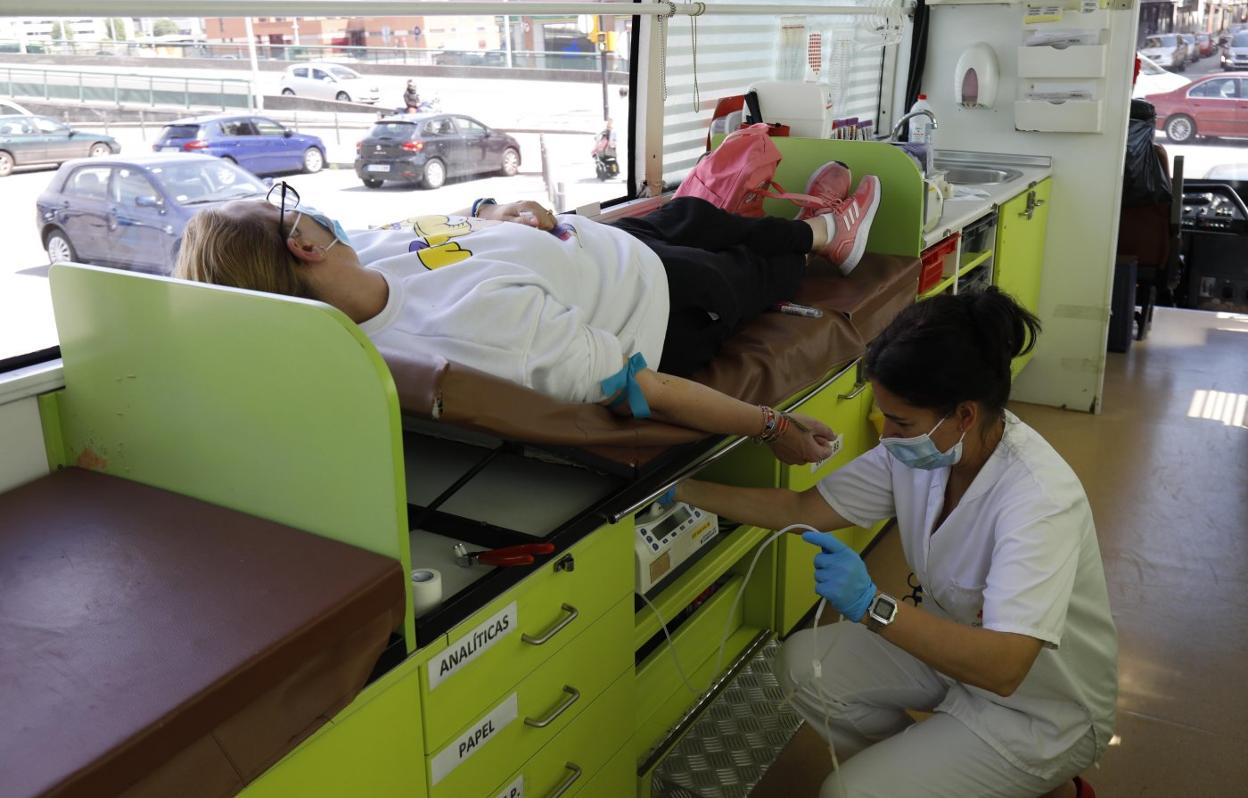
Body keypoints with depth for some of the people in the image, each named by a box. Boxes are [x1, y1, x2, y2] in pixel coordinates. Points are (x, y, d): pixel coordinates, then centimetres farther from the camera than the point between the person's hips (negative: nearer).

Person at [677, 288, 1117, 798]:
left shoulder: (1039, 497, -34)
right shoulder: (920, 449, -14)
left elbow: (1003, 667, -40)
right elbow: (802, 509, -8)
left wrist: (872, 606, -46)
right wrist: (681, 489, -12)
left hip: (1041, 707, -6)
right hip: (959, 646, 7)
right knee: (803, 665, -5)